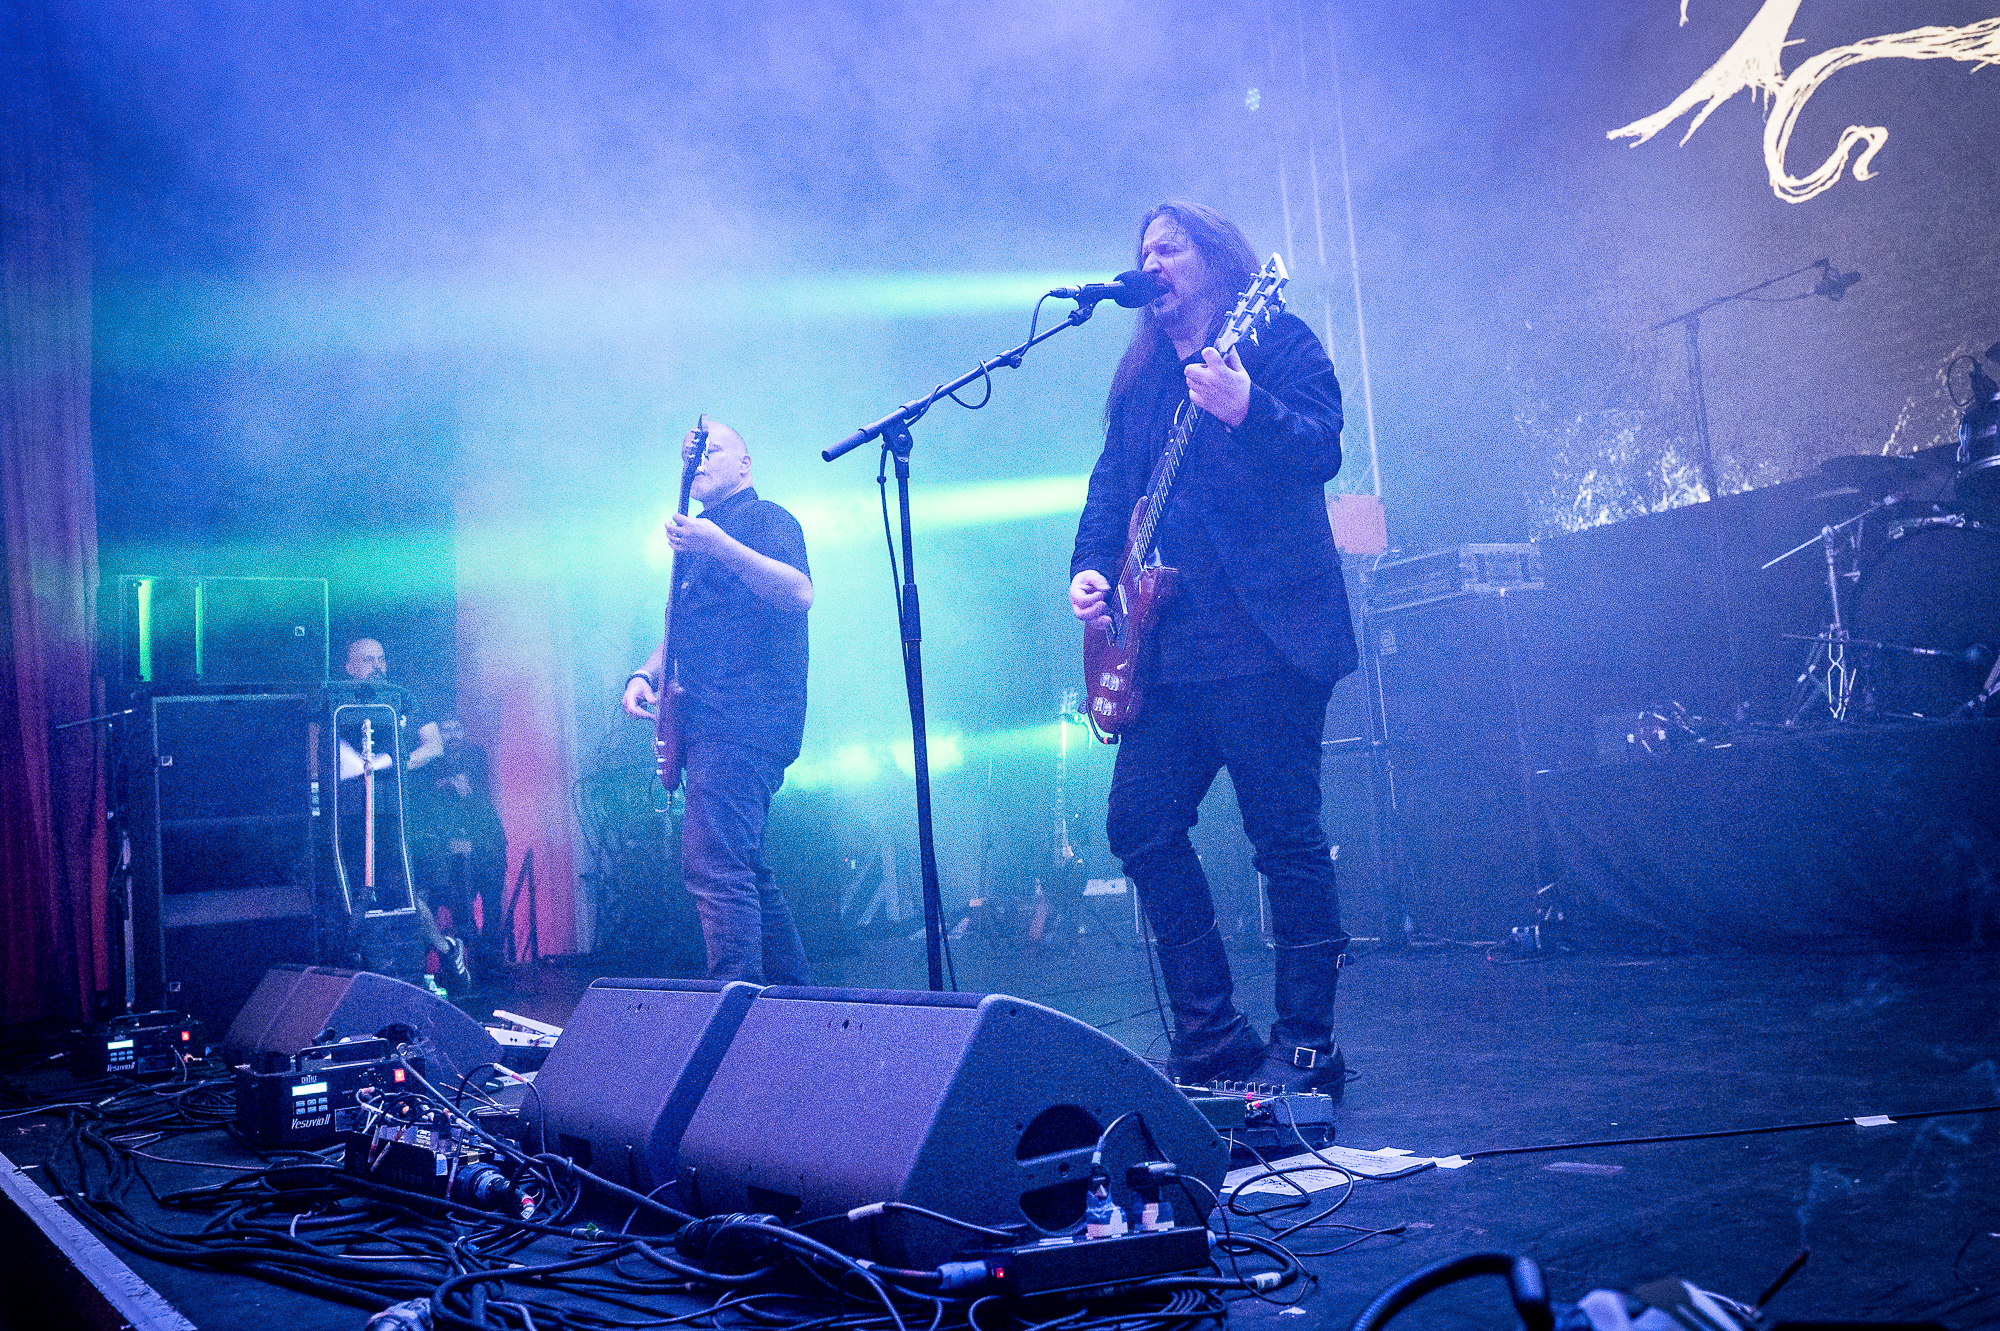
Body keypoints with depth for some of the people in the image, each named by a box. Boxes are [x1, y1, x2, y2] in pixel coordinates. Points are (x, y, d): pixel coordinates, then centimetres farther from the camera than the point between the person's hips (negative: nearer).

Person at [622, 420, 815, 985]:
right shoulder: (697, 537, 26)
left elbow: (799, 594, -19)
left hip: (746, 714, -10)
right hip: (710, 722, 10)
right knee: (744, 866, 13)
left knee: (712, 864, -19)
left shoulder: (765, 517, -1)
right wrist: (645, 674, 9)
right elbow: (683, 628, 28)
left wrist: (718, 546, -27)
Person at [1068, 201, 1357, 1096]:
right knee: (1140, 824, 4)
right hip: (1168, 643, 8)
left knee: (1285, 836, -6)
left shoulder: (1278, 342, 2)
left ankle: (1305, 1045, 4)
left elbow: (1322, 451, -12)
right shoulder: (1143, 376, 21)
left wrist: (1246, 411, -29)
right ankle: (1209, 1037, 13)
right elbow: (1111, 484, 21)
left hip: (1268, 632, -7)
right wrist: (1090, 567, 4)